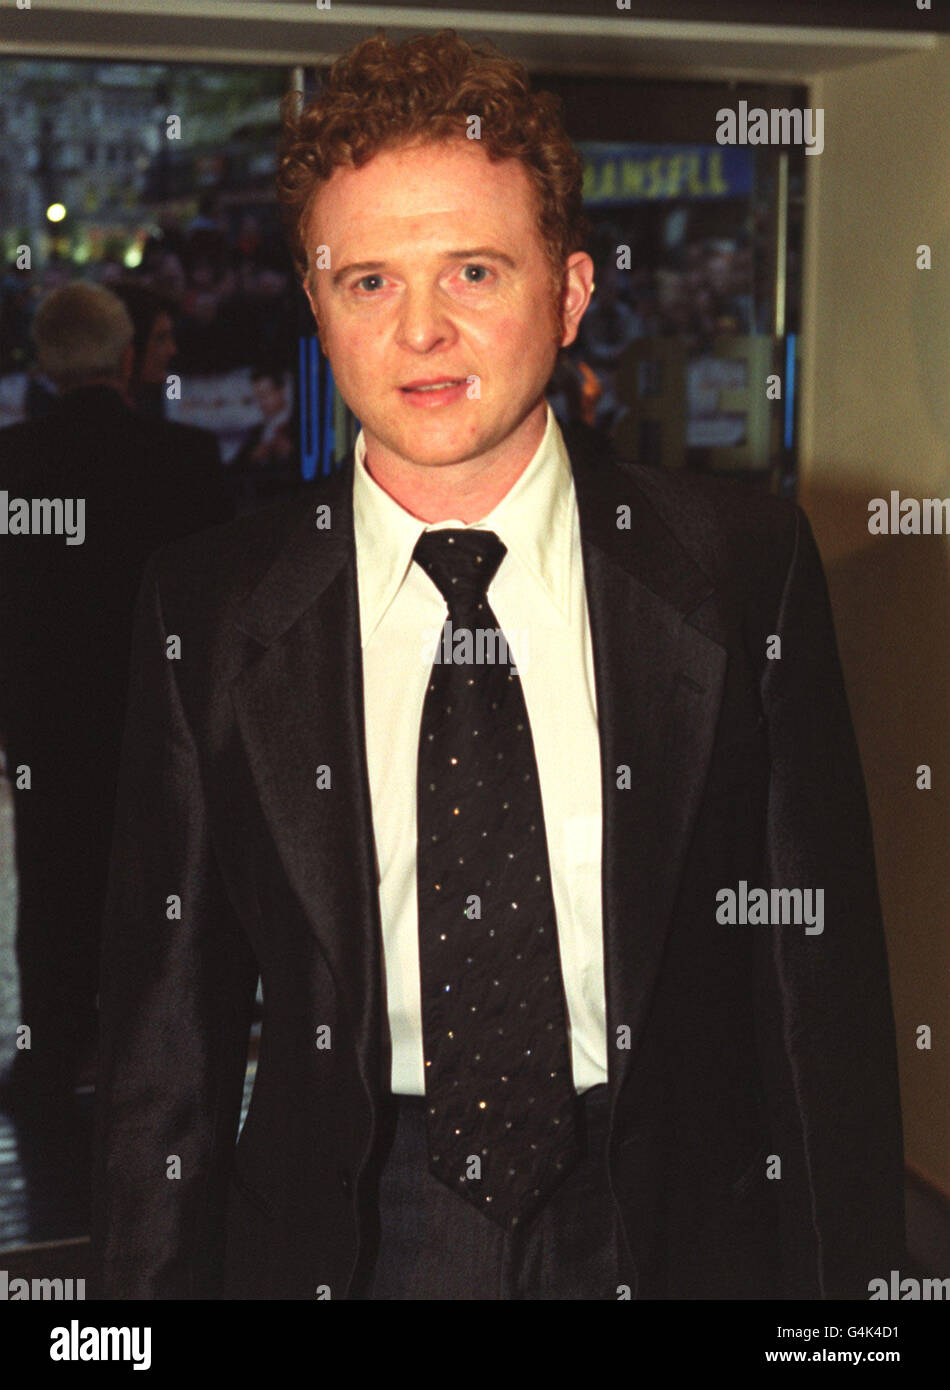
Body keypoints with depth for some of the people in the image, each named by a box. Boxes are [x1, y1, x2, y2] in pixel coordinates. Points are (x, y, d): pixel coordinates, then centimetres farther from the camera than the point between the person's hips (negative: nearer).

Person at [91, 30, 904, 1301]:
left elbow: (821, 967, -2)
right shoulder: (210, 612, -5)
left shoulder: (744, 572, -6)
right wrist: (156, 1281, -1)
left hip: (678, 1229, 0)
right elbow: (169, 1017, 0)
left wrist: (846, 1274, -3)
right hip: (345, 1230, 0)